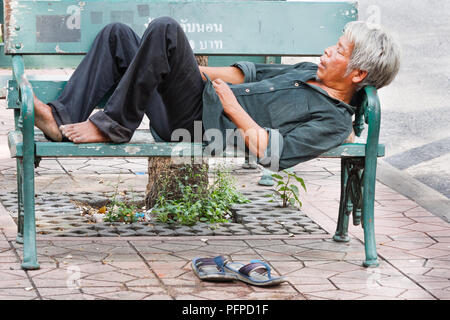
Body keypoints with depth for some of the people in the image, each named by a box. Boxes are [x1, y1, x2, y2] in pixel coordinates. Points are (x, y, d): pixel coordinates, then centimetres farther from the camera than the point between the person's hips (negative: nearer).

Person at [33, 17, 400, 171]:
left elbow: (270, 151, -23)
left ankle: (113, 126, -16)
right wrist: (202, 73, 13)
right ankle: (64, 120, -4)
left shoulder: (334, 121, -11)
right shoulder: (309, 71, 17)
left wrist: (234, 107, -13)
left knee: (165, 29, -26)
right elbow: (251, 72, 24)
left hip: (202, 127, -9)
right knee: (118, 35, 5)